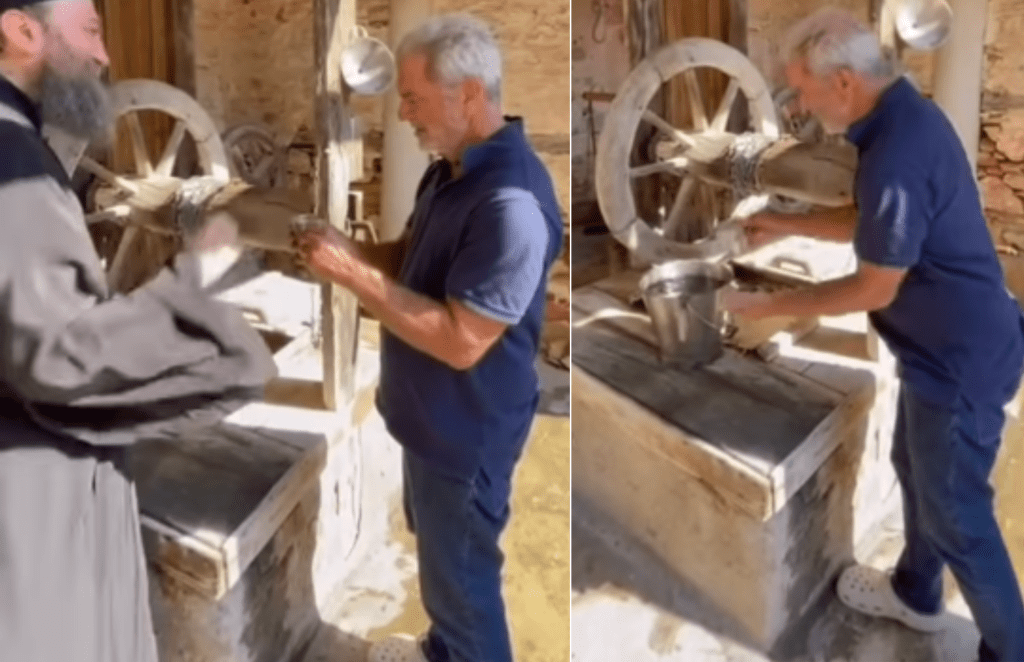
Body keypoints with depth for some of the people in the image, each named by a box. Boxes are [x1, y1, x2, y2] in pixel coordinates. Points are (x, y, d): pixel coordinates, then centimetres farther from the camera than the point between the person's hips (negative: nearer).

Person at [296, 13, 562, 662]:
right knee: (437, 549, 29)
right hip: (432, 414, 10)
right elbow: (414, 258, 15)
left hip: (468, 430, -10)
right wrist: (347, 249, -5)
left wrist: (355, 275, -29)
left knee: (461, 571, 9)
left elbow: (460, 341, -32)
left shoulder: (511, 202, -31)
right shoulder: (452, 169, 2)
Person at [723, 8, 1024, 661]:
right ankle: (916, 594, 49)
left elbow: (875, 289, -22)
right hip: (948, 345, 10)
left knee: (957, 513, 6)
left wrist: (771, 304, -12)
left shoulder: (896, 154, -31)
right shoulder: (905, 113, 2)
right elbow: (872, 223, 16)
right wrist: (787, 226, 13)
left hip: (961, 361, -10)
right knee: (916, 469, 27)